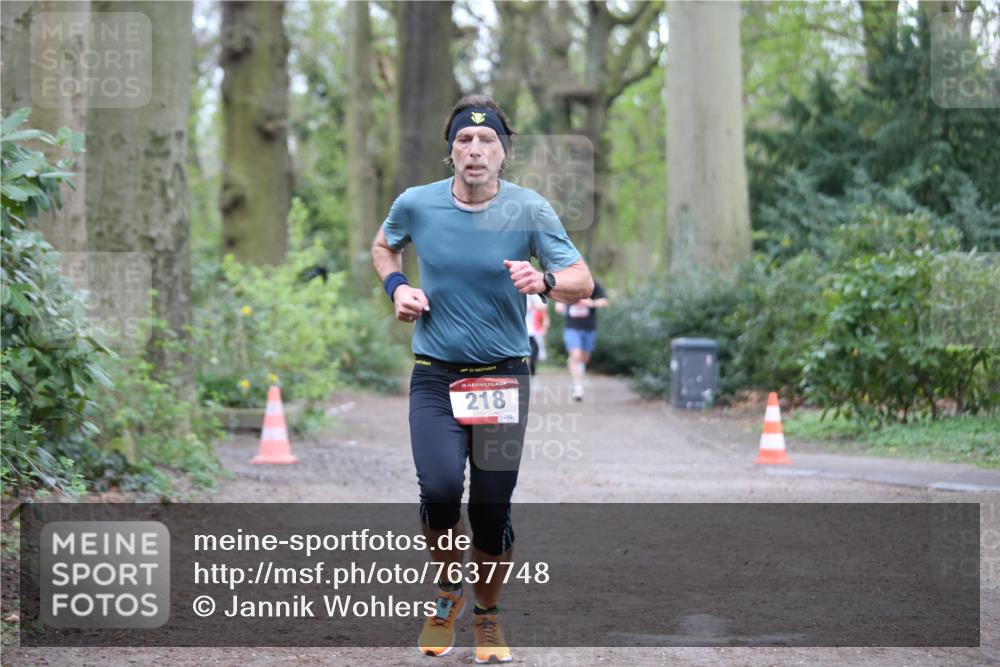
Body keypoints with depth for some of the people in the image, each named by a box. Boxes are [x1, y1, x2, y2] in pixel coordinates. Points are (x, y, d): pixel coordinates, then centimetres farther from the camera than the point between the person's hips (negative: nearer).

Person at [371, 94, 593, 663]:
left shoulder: (529, 209, -7)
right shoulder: (416, 204, -3)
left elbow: (583, 281, -9)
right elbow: (384, 244, 20)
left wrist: (545, 281, -30)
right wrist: (397, 287, 0)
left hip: (504, 375, 0)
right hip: (435, 376, 0)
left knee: (493, 506, -1)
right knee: (440, 489, -19)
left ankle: (488, 614, 25)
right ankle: (448, 590, 11)